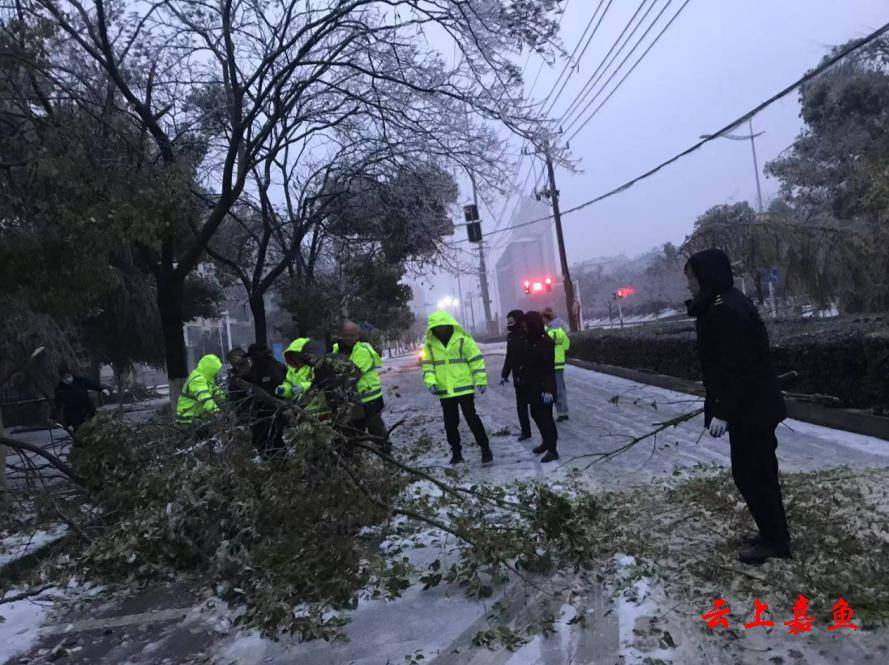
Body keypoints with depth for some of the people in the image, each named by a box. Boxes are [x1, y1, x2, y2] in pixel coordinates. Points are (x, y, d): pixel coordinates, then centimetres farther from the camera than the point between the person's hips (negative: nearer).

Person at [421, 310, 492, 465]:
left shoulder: (463, 339, -8)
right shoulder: (430, 344, 3)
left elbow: (476, 360, -6)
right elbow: (427, 365, 7)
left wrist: (481, 381, -8)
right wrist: (431, 382, -9)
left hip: (464, 388, -4)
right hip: (444, 391, 4)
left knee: (472, 419, -1)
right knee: (450, 423, 10)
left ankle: (485, 448, 12)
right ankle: (456, 451, 24)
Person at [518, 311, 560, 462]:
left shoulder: (545, 342, -18)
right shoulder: (528, 340, 8)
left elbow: (549, 368, -21)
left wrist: (547, 389, -24)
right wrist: (523, 379, 19)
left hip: (543, 387, -9)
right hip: (531, 386, 9)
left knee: (545, 416, -4)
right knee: (536, 414, 18)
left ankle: (552, 450, 3)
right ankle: (546, 442, 34)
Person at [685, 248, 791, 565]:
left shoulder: (726, 310, -22)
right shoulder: (725, 304, 11)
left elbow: (735, 367, -25)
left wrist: (722, 411, -22)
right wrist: (719, 405, 20)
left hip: (750, 408, -10)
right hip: (755, 405, 10)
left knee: (750, 473, 1)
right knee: (759, 471, 19)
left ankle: (774, 541, 15)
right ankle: (774, 533, 31)